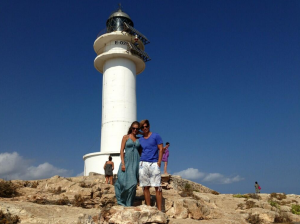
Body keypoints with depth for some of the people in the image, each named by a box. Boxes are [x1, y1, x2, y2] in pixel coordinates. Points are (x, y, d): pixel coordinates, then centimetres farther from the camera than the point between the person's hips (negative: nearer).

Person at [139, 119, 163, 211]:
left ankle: (159, 209, -1)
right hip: (143, 164, 4)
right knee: (145, 187, 4)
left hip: (154, 164, -4)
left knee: (157, 187, -6)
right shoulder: (140, 139, 15)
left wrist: (158, 163, -8)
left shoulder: (156, 136, 4)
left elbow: (160, 149, 0)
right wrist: (140, 163, 5)